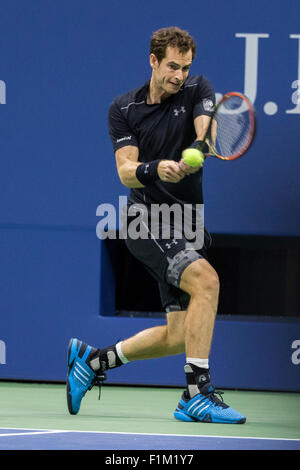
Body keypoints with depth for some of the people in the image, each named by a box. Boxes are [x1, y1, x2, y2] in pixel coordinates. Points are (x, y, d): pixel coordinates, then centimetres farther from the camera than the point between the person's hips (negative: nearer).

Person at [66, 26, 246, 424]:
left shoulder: (197, 90, 3)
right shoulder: (123, 109, 0)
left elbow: (207, 133, -16)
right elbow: (126, 171, -10)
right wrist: (155, 169, -32)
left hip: (189, 224, 4)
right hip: (147, 218, -4)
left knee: (180, 335, 3)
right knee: (206, 280, -29)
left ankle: (92, 359, 26)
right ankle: (197, 394, -29)